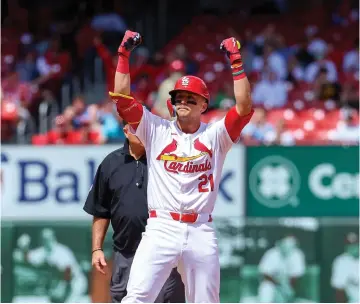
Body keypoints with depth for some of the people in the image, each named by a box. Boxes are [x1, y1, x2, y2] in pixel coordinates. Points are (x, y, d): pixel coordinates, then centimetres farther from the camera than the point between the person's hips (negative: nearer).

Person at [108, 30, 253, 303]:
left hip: (201, 232, 1)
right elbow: (122, 97, 3)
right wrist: (124, 55, -3)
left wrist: (236, 63, -8)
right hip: (161, 229, -1)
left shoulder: (215, 136, 9)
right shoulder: (157, 130, 10)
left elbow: (244, 107, -4)